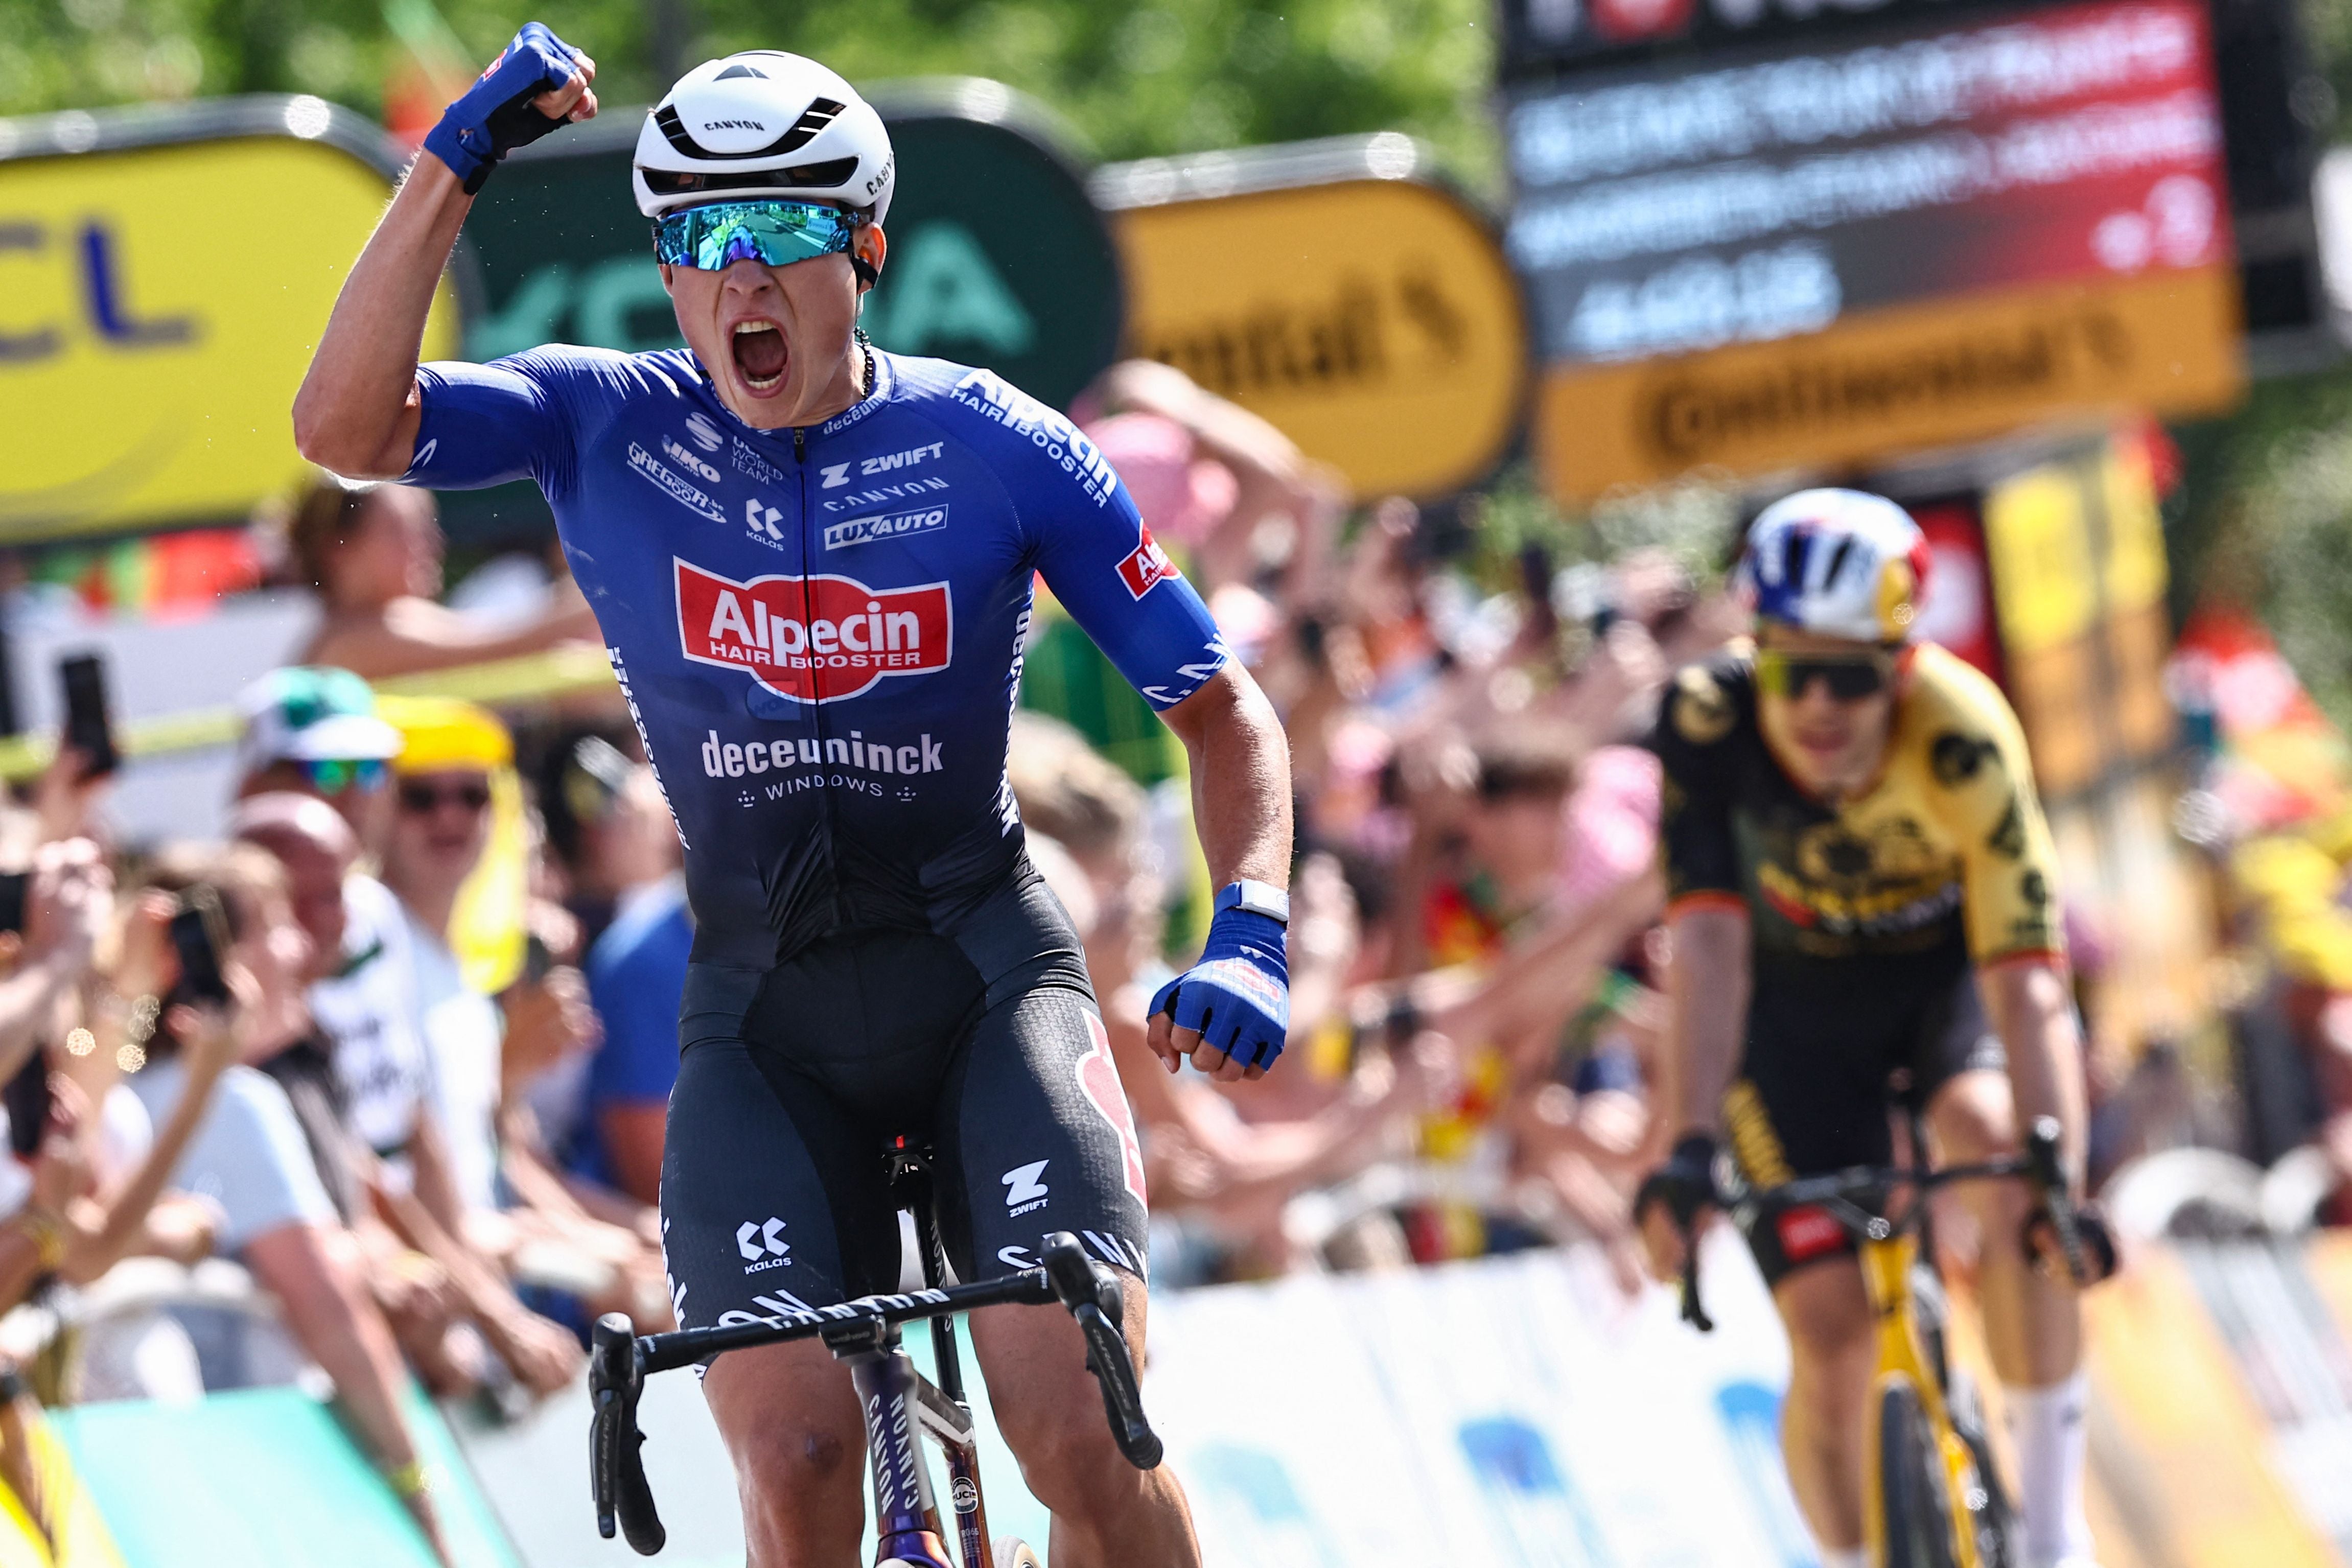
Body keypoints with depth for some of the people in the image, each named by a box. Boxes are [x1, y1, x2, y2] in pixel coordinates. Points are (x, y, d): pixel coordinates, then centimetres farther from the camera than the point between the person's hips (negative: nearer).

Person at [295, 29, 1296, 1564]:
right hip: (762, 1013, 1)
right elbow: (347, 429, -19)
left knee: (1082, 1435, -19)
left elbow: (1221, 707, -1)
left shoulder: (999, 449, -6)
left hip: (986, 973, -1)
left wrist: (1249, 934, -18)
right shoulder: (607, 429, -3)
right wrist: (452, 170, -26)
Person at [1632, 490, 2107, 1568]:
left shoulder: (1962, 734, -34)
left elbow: (2027, 981, -39)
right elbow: (1708, 949, -35)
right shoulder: (1706, 724, -30)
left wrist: (2051, 1166, -51)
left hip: (1952, 966, -1)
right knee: (1832, 1337, -12)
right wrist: (1688, 1154, -47)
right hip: (1798, 1001, 1)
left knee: (2001, 1161, -33)